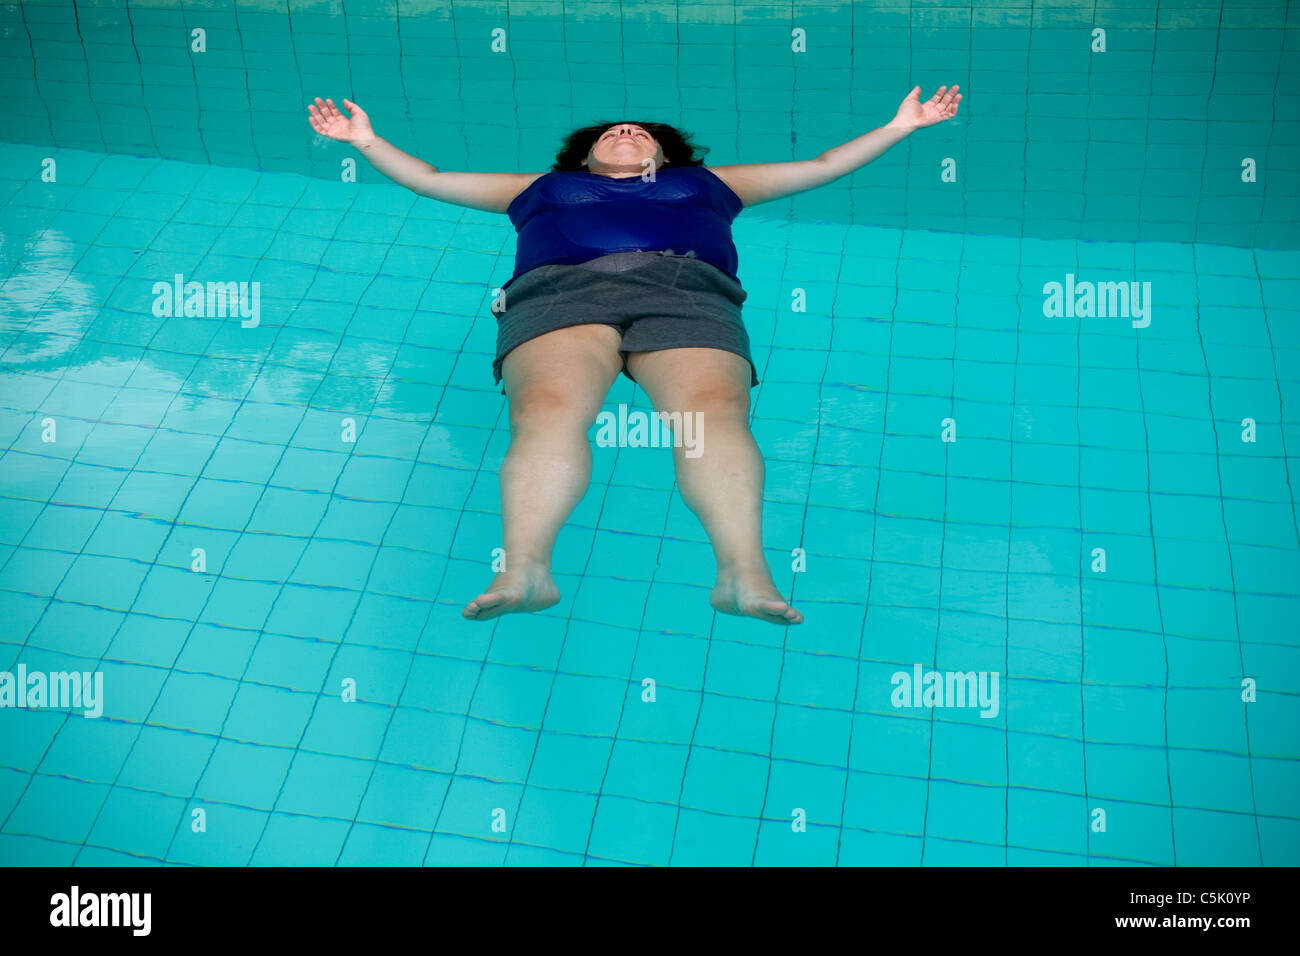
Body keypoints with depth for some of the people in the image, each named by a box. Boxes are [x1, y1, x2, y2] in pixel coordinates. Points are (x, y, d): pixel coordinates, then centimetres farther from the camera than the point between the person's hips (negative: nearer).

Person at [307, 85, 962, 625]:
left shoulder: (702, 181, 42)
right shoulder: (545, 186, 42)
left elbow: (822, 166, 44)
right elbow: (429, 179, 45)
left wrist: (899, 126, 40)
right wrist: (366, 141, 37)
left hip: (686, 291, 0)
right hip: (560, 290, 0)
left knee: (713, 411, -33)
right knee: (547, 410, -34)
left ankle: (745, 573, -54)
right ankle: (523, 570, -55)